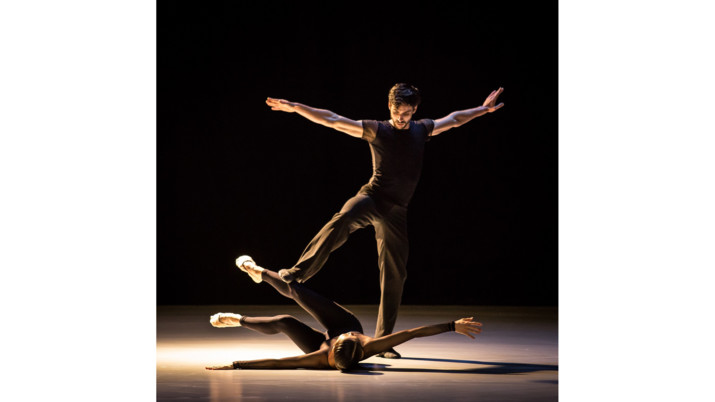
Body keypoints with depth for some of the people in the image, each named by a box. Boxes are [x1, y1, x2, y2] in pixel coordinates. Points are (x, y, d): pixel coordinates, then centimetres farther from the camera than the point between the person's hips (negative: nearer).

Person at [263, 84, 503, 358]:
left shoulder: (422, 130, 14)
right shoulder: (377, 130, 3)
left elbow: (453, 119, 31)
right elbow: (332, 120, -2)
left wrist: (483, 110, 35)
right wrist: (295, 107, -8)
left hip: (396, 210, 4)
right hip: (372, 197, -4)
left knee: (394, 276, 1)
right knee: (341, 221, -37)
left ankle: (383, 341, 11)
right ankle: (297, 273, -36)